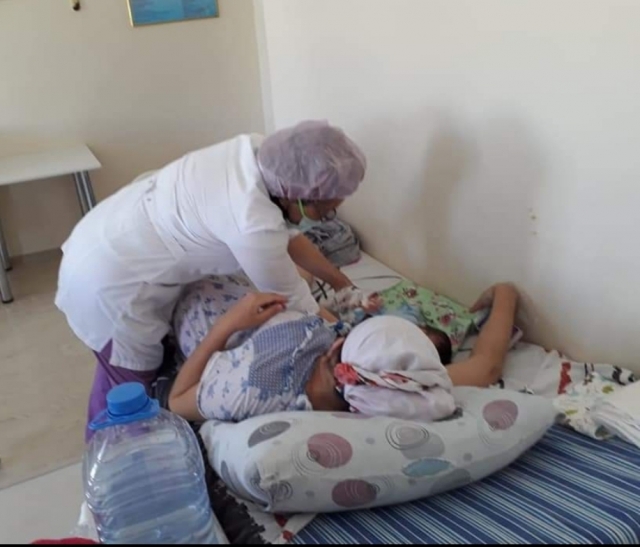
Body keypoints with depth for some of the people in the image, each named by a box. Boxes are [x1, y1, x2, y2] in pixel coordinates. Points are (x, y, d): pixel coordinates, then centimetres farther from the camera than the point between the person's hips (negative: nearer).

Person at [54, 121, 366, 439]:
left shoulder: (257, 151, -9)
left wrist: (342, 283, 12)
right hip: (106, 283, -9)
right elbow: (295, 304, -17)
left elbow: (287, 235, 6)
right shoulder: (253, 225, -34)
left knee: (119, 366, 29)